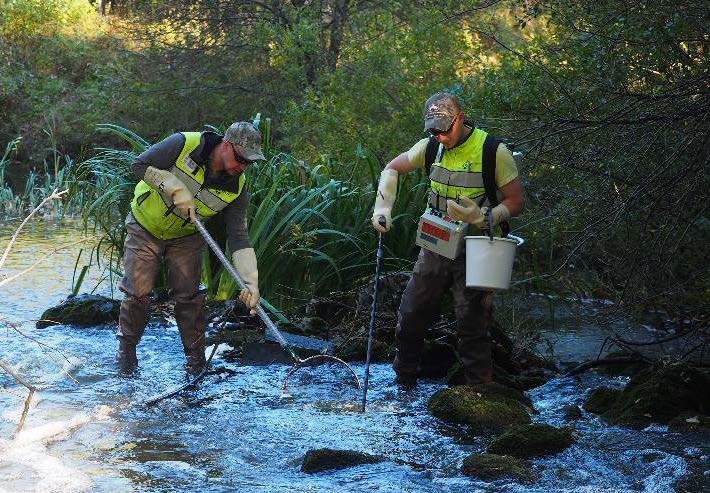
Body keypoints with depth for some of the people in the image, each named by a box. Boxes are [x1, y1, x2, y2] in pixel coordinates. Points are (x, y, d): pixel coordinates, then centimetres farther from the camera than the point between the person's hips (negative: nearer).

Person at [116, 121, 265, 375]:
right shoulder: (184, 145, -27)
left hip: (185, 238, 2)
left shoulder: (237, 189, -17)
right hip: (145, 227, -2)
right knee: (137, 292, -6)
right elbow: (140, 164, -21)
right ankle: (126, 348, 15)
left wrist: (250, 281, -29)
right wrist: (176, 189, -31)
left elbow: (239, 238, -18)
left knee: (188, 295, -2)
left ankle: (196, 357, 13)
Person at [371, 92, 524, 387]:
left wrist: (482, 217, -25)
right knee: (411, 317, 10)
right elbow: (392, 169, 15)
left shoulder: (493, 152, -14)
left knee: (472, 325, -8)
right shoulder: (431, 147, 0)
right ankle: (404, 382, 31)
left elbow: (515, 202, -10)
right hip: (435, 246, 5)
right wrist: (382, 207, 2)